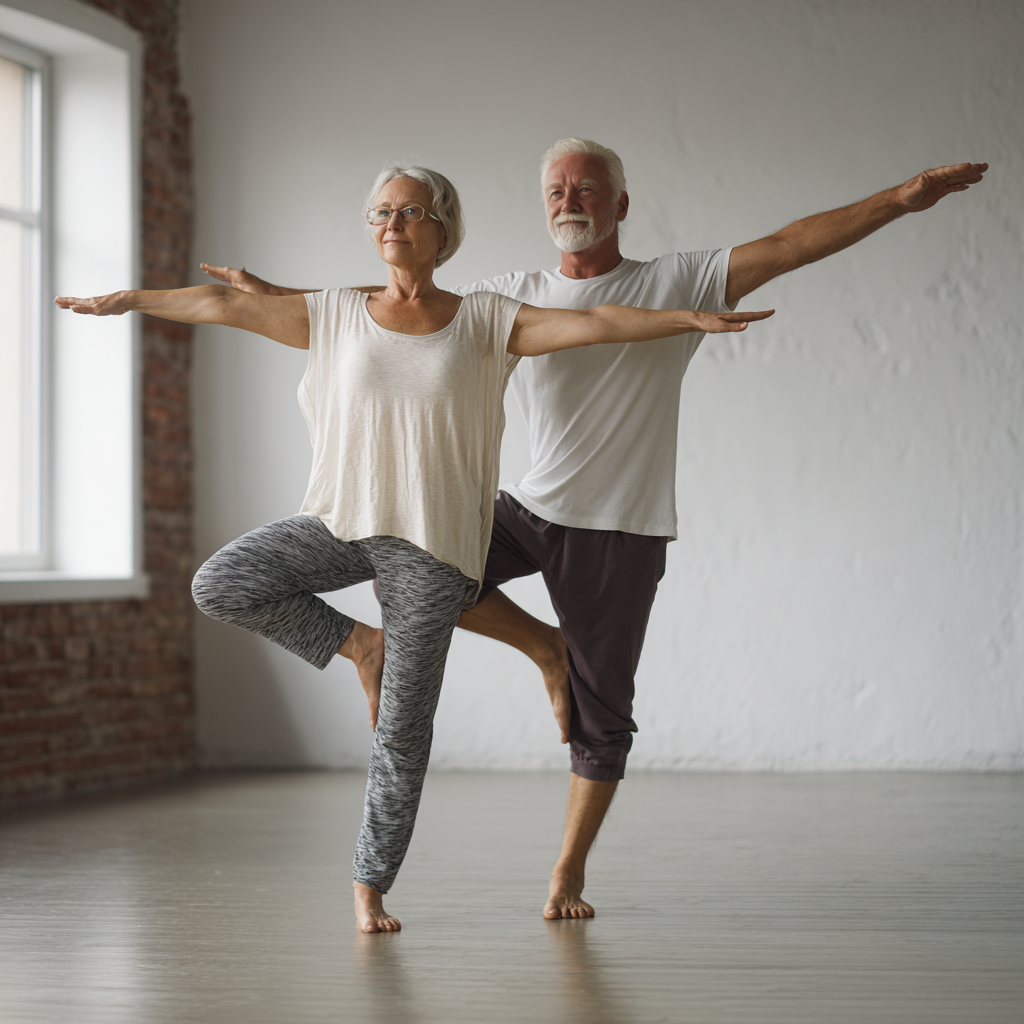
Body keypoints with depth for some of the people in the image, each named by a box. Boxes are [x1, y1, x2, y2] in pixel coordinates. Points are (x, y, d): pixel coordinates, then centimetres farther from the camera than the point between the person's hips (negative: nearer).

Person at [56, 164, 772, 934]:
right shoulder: (337, 316, 6)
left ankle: (371, 885, 16)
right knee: (220, 587, -19)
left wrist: (692, 317, -14)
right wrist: (128, 301, 12)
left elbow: (596, 323, -6)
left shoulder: (483, 321, 1)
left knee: (402, 728, 0)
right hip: (343, 521, 2)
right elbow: (224, 305, 9)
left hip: (432, 542, -2)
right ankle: (359, 645, 2)